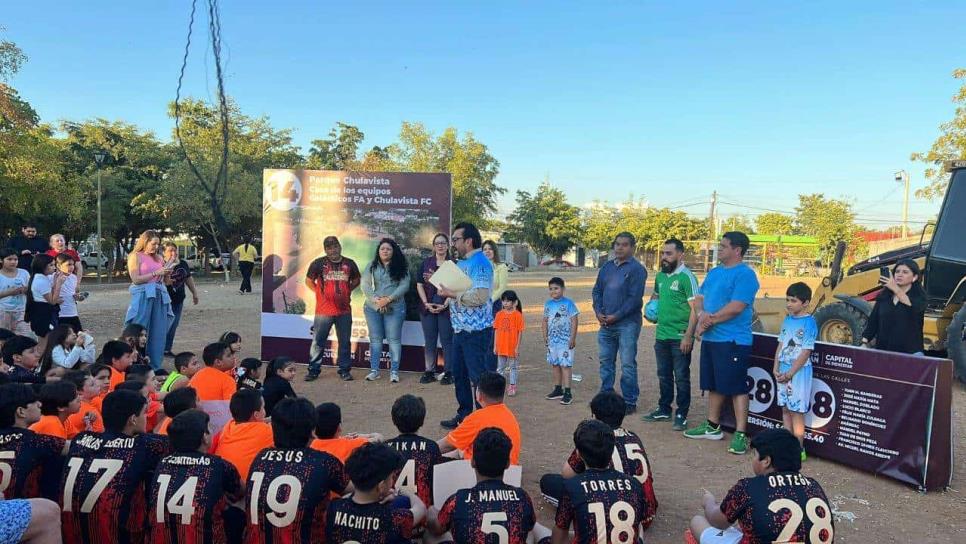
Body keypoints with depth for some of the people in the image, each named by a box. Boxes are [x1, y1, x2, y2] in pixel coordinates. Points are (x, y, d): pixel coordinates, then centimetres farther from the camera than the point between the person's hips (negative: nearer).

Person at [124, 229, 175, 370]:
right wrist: (156, 273, -13)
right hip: (143, 296, -5)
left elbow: (165, 280, 22)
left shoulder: (158, 258, 16)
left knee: (158, 333, 4)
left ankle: (154, 366, 10)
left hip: (160, 297, 6)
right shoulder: (135, 256, 1)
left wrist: (167, 273, 2)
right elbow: (136, 279, -9)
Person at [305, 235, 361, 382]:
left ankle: (344, 370, 18)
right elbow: (309, 280, 9)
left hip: (344, 310, 2)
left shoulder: (349, 263, 6)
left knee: (345, 342, 8)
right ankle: (313, 370, 11)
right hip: (324, 310, -2)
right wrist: (319, 292, 0)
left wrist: (348, 290, 7)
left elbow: (357, 280, 20)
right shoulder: (319, 263, -1)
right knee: (318, 342, 2)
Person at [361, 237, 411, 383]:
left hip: (395, 308, -2)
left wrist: (388, 299, -17)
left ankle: (394, 371, 6)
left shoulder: (401, 267, 2)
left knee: (394, 339, 0)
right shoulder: (372, 266, 8)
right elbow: (365, 285, 0)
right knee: (375, 339, 7)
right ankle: (374, 370, 13)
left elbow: (404, 286, -7)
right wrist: (375, 299, -15)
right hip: (373, 308, 2)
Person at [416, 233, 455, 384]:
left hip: (446, 307, -3)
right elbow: (419, 285, 8)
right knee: (429, 341, 6)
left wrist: (445, 305, -13)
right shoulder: (426, 262, 10)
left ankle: (448, 373, 6)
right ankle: (429, 372, 13)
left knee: (447, 340, -1)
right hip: (428, 306, 3)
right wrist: (426, 303, -4)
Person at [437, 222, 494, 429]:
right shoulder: (461, 262, 14)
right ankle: (464, 414, 29)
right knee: (459, 374, 16)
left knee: (478, 376, -1)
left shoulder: (480, 263, -16)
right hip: (460, 329, 9)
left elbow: (480, 297, -26)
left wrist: (451, 294, -19)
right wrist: (446, 289, 3)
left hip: (475, 330, -9)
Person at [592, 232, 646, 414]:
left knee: (627, 364, -2)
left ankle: (630, 402, 8)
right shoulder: (607, 267, 13)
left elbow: (635, 298, -14)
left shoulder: (636, 269, -8)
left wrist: (616, 316, -16)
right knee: (605, 361, 13)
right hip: (606, 323, 7)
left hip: (627, 324, -7)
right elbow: (597, 291, 14)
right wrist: (598, 312, -2)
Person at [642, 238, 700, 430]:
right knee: (664, 376, 17)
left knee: (681, 377, 3)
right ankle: (664, 410, 29)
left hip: (680, 337, -7)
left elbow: (695, 309, -16)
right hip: (661, 335, 7)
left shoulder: (687, 277, -13)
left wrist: (688, 336, -20)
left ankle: (682, 415, 13)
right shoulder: (660, 276, 9)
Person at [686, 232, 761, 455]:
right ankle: (712, 426, 29)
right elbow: (699, 299, 15)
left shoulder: (745, 274, -12)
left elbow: (736, 307, -21)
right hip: (710, 338, 9)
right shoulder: (714, 272, 16)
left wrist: (710, 320, -11)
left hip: (733, 341, -9)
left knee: (737, 388, -4)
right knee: (714, 384, 17)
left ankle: (740, 434, 3)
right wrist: (701, 314, -7)